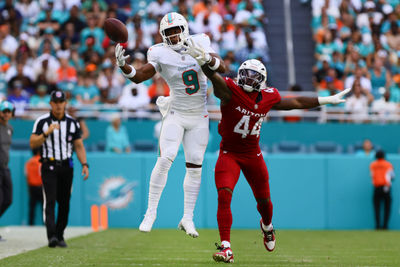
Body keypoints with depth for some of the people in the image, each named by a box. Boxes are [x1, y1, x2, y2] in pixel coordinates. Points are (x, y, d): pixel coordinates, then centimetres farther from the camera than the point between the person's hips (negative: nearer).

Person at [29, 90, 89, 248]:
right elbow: (33, 144, -6)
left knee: (64, 202, 5)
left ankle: (60, 236, 15)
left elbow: (79, 146, 9)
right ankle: (51, 236, -24)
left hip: (66, 167, 3)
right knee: (50, 201, -15)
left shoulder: (72, 123, 8)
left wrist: (84, 164, -3)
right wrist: (47, 133, -20)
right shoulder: (42, 122, 0)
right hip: (49, 166, -3)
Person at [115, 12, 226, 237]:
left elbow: (222, 68, -7)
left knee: (195, 167, 4)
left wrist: (207, 58, -28)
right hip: (176, 114, -3)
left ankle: (188, 218, 13)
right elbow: (138, 76, -14)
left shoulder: (199, 44, -2)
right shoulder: (161, 55, -8)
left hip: (198, 117, 3)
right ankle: (151, 212, -10)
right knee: (165, 159, -18)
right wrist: (123, 65, -34)